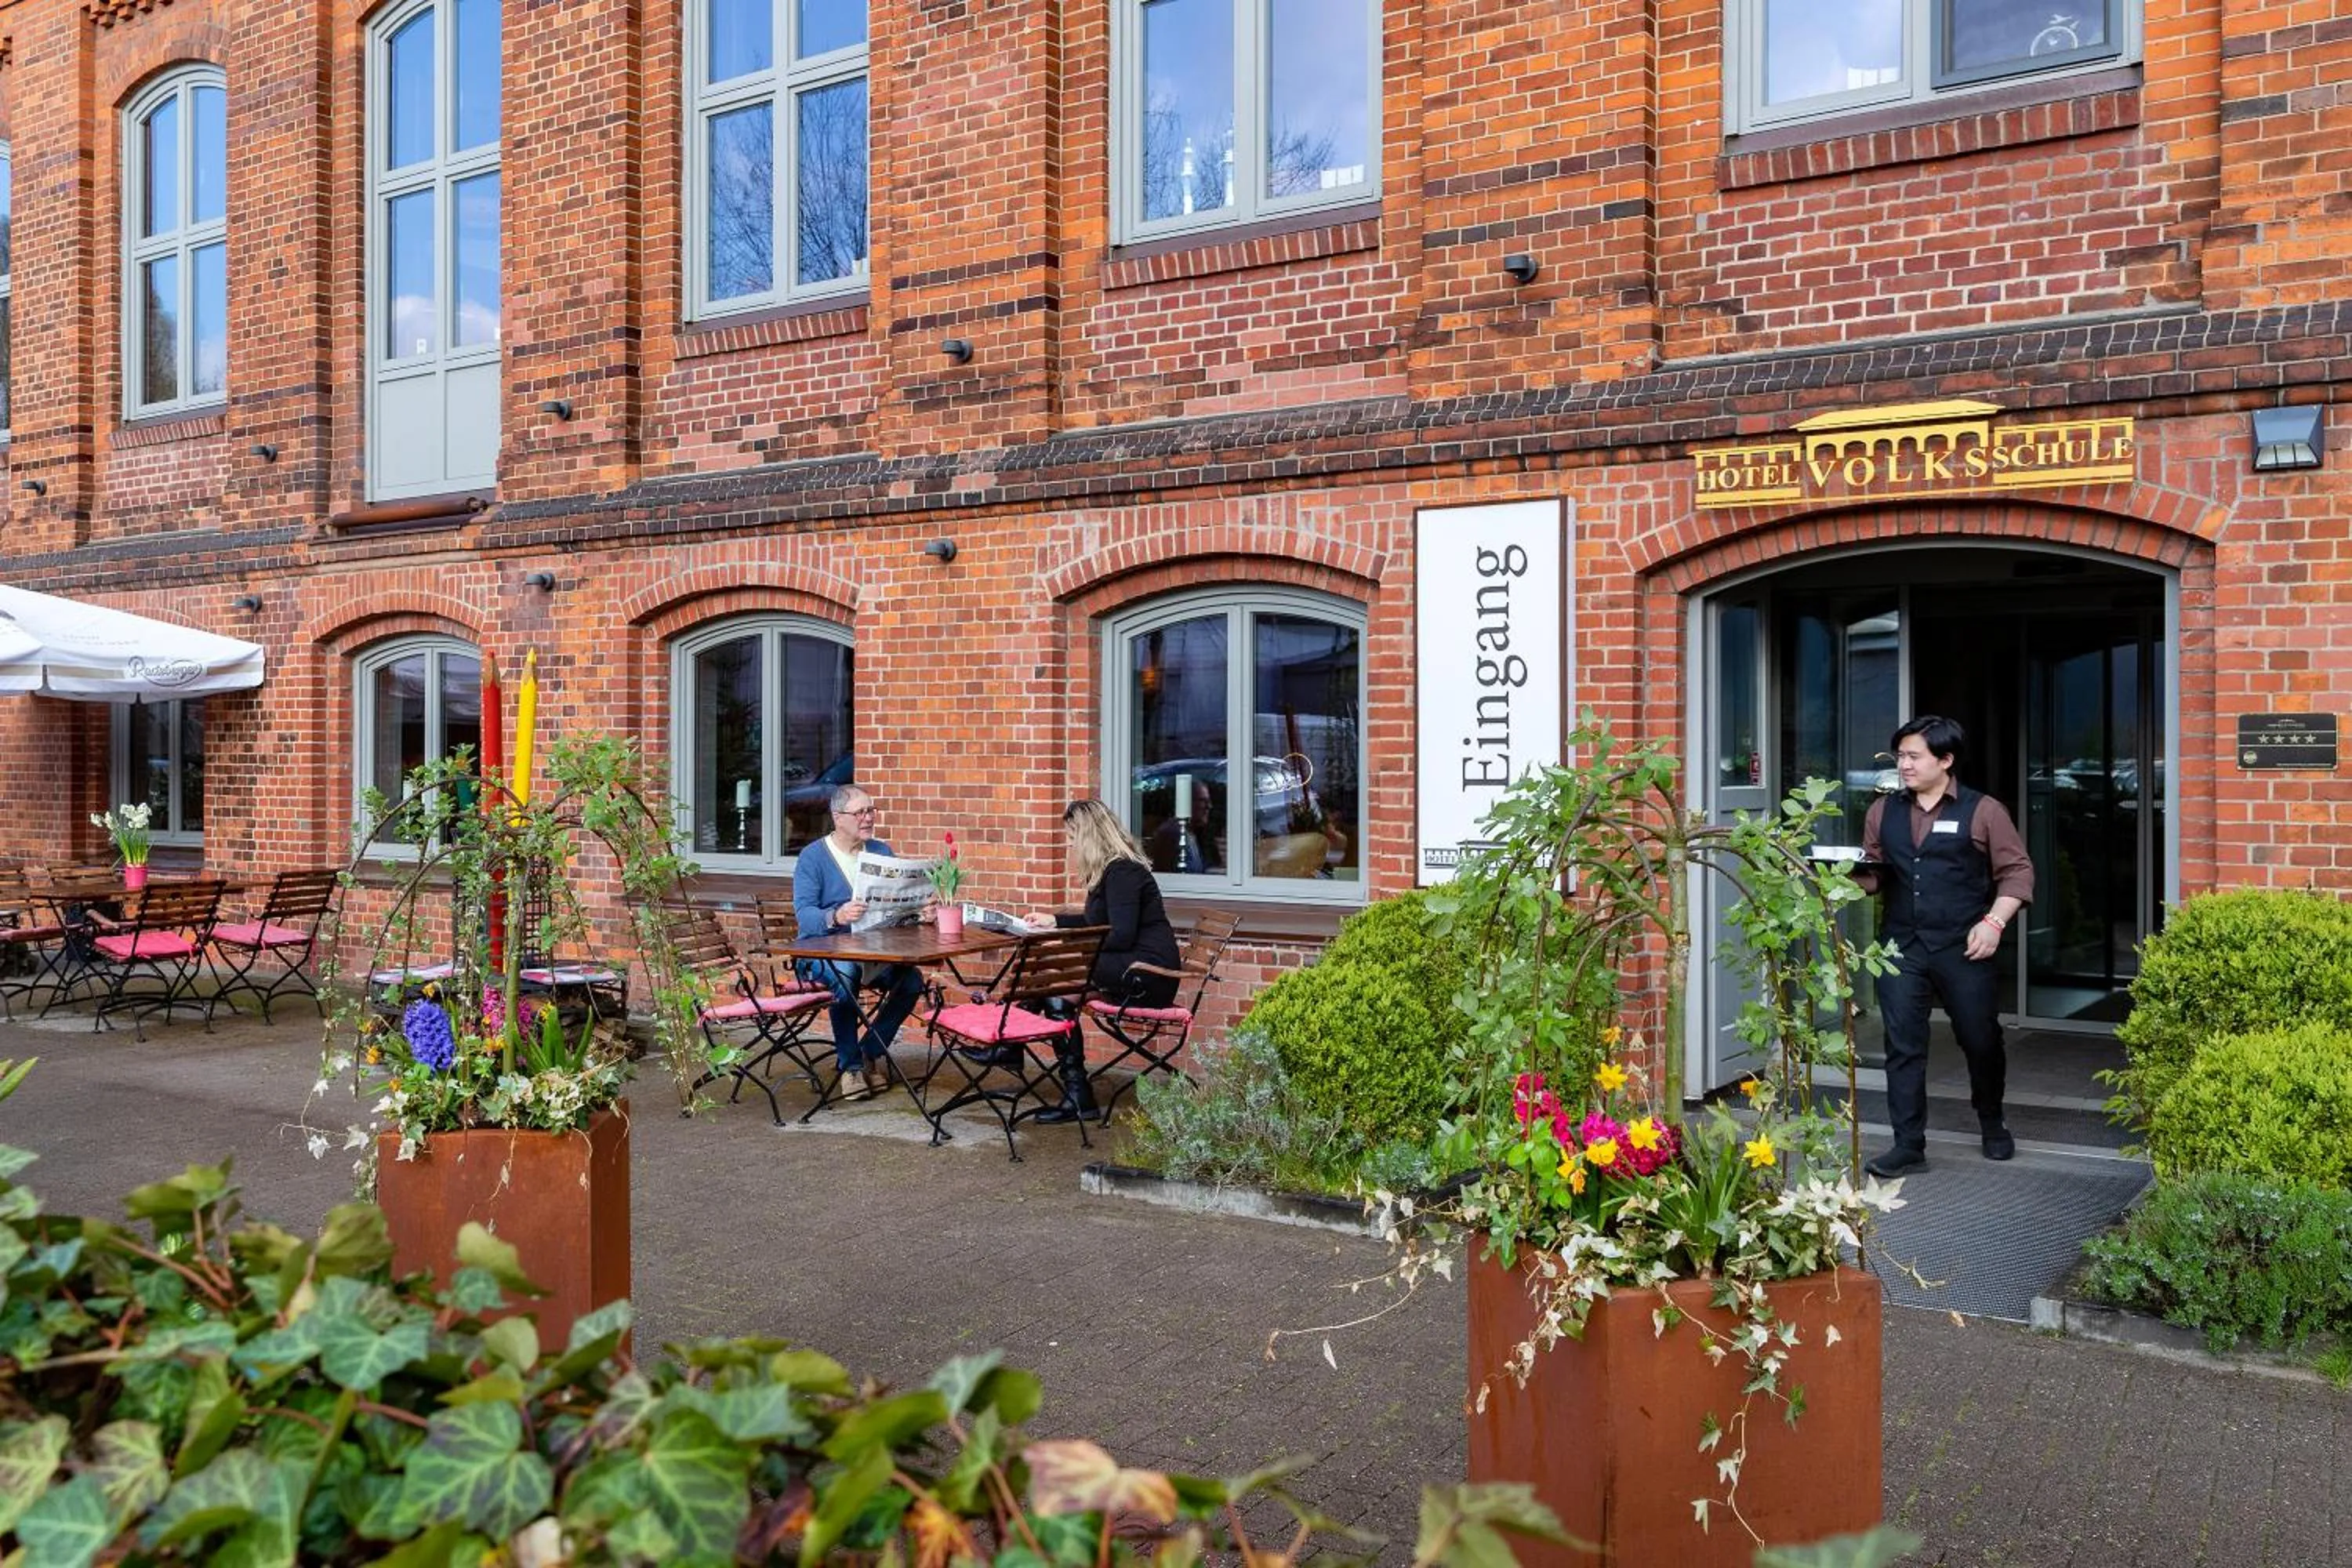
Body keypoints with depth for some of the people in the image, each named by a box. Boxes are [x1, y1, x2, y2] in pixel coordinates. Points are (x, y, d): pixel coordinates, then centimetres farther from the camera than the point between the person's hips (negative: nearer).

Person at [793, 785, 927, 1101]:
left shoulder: (881, 851, 12)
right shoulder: (813, 857, -3)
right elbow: (803, 912, -16)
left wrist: (919, 911, -16)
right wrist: (836, 916, -36)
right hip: (821, 952, -4)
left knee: (912, 979, -22)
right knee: (845, 973, -37)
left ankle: (871, 1051, -2)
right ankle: (850, 1064, -20)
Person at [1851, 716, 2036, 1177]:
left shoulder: (1983, 811, -1)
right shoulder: (1884, 812, 10)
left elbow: (2017, 872, -1)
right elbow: (1875, 874, 13)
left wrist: (1994, 921, -12)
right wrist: (1854, 874, -9)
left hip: (1964, 947, -2)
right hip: (1902, 945, 3)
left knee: (1981, 1039, 10)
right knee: (1903, 1046, -1)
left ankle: (1992, 1124, 37)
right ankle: (1908, 1146, 5)